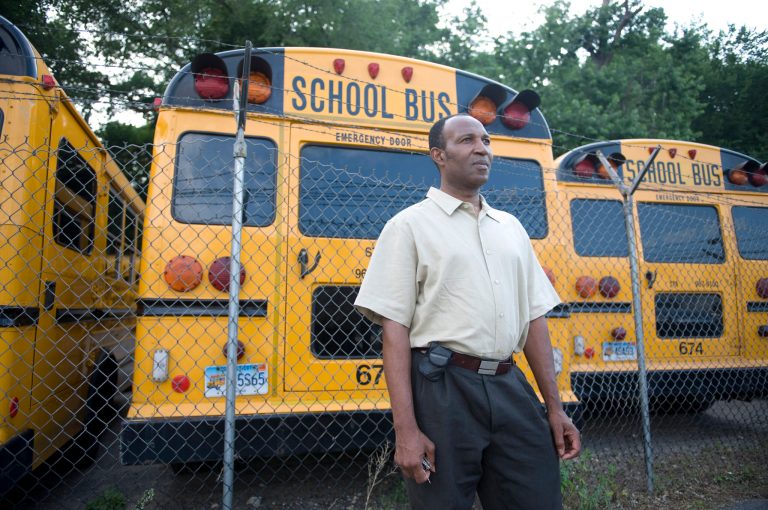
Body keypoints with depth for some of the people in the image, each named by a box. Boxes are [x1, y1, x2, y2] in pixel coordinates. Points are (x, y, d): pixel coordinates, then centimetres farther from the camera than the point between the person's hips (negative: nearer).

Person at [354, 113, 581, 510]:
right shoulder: (410, 225, -2)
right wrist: (405, 429, -14)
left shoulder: (511, 226, 14)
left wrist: (554, 407, 11)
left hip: (510, 388, 5)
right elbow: (394, 327, -8)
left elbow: (534, 317, 14)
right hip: (442, 389, -4)